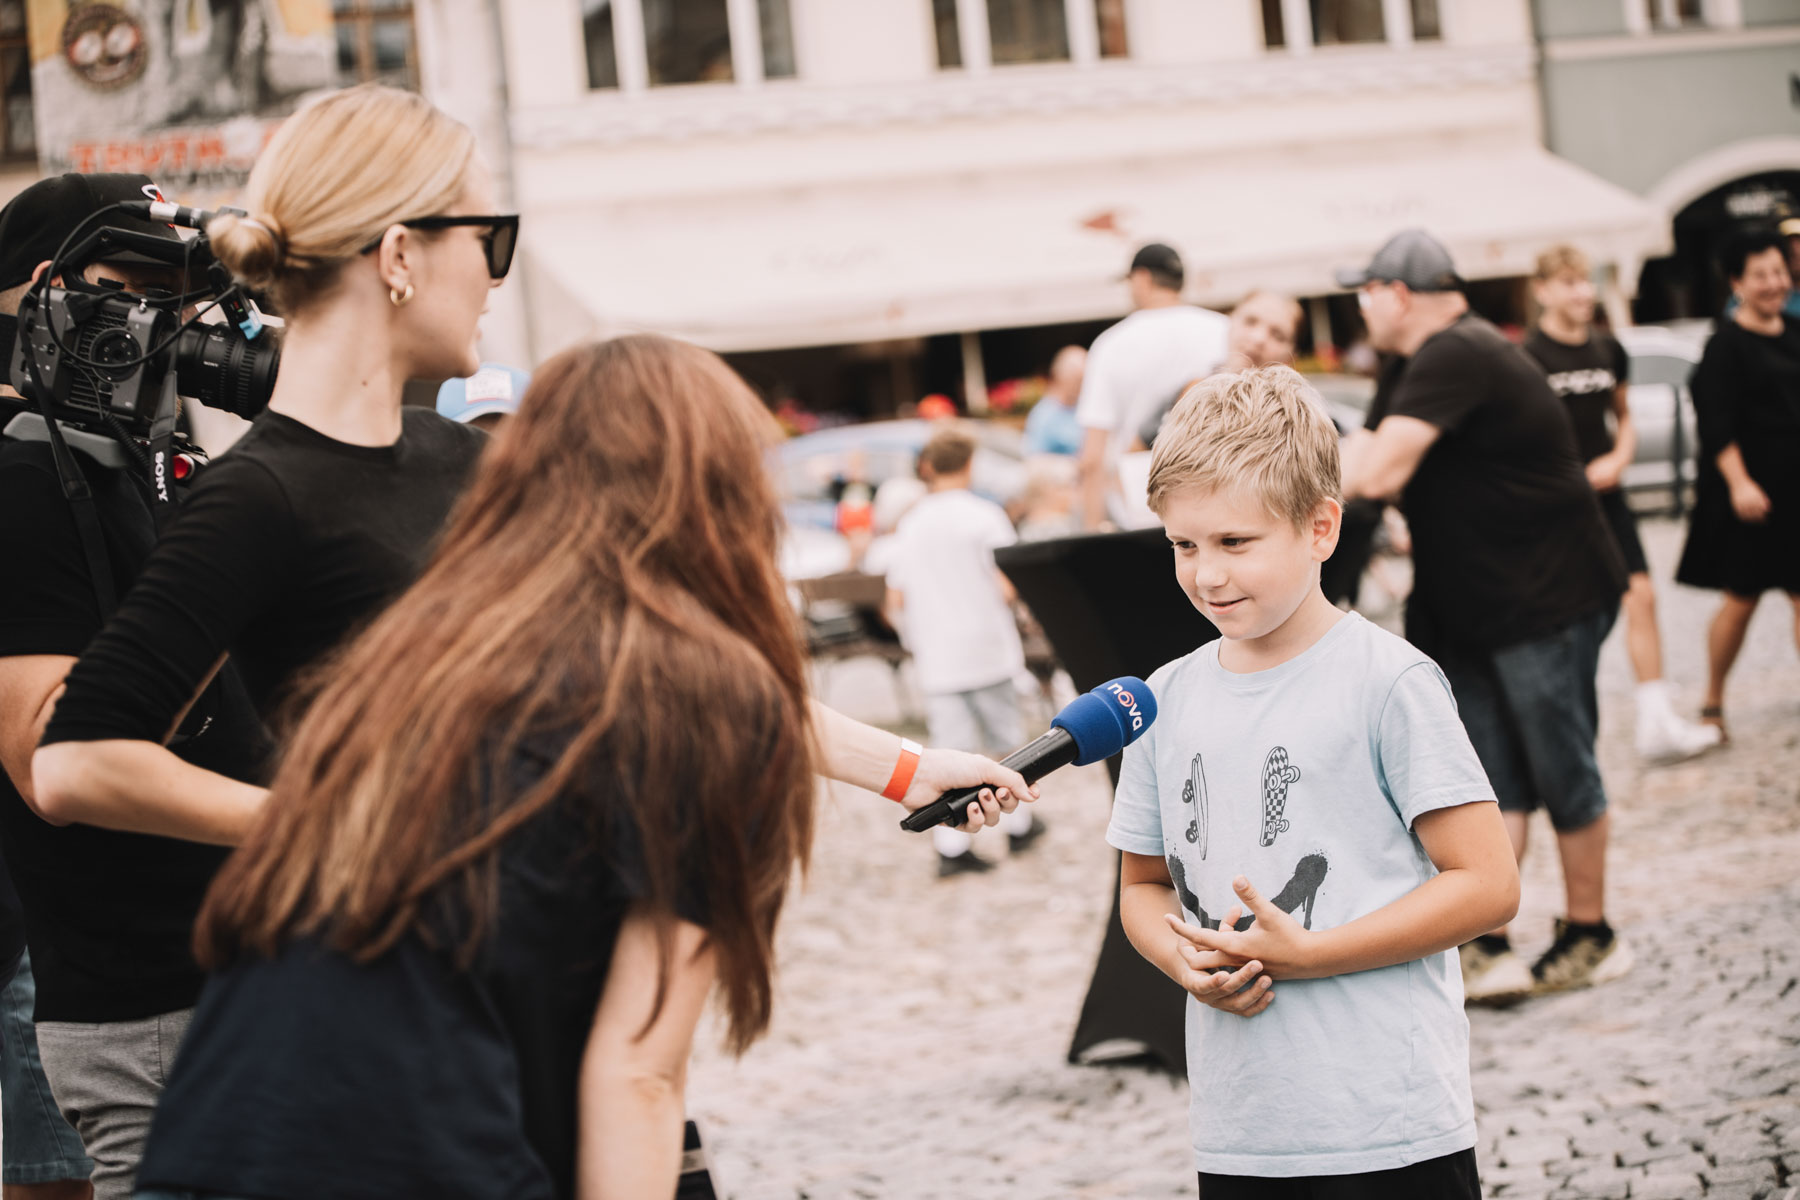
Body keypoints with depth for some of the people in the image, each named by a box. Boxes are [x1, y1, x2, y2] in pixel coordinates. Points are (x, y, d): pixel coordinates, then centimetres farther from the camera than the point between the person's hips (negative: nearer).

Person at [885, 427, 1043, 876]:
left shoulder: (910, 525, 5)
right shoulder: (984, 516, -7)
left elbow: (895, 600, 6)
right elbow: (1008, 586, -14)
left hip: (936, 660, 3)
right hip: (987, 650, -3)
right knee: (1006, 741, 14)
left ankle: (950, 847, -4)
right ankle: (1017, 824, 27)